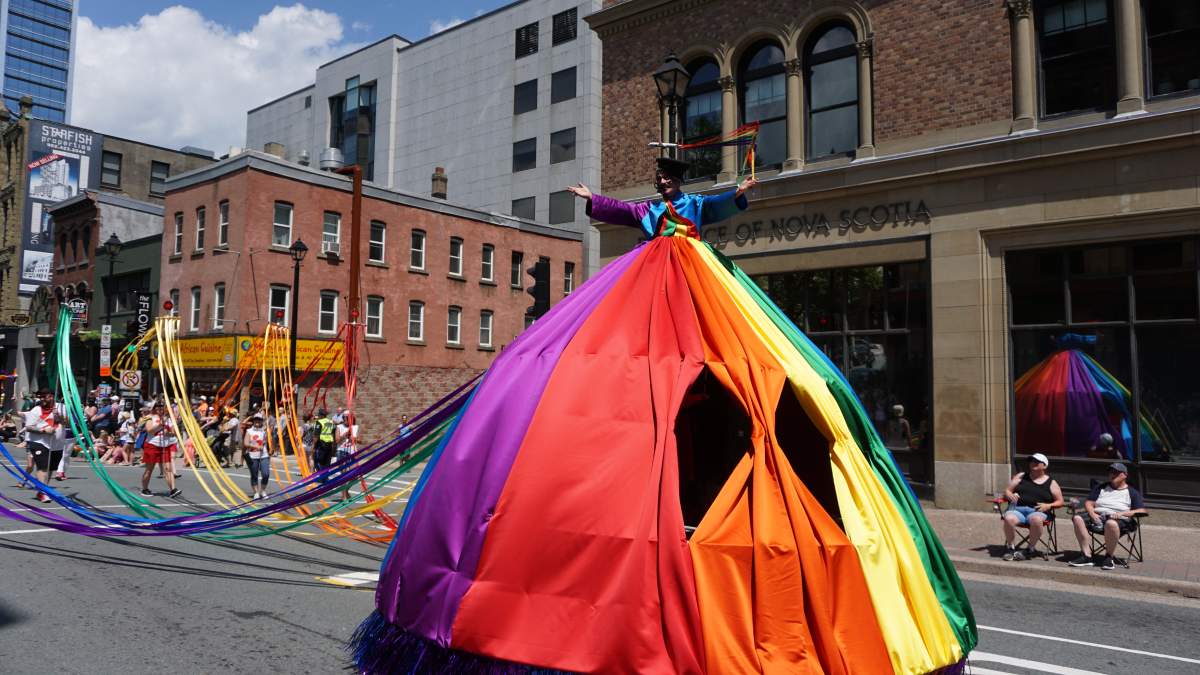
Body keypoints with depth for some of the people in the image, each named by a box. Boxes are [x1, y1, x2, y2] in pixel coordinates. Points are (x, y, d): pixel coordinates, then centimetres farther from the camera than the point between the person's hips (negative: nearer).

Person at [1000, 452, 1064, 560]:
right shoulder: (1021, 476, 20)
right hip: (1017, 508, 1)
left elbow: (1060, 502, 16)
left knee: (1036, 519, -40)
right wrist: (1010, 495, -5)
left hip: (1038, 511, -1)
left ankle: (1030, 549, -17)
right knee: (1009, 518, -35)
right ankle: (1009, 547, -12)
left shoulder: (1051, 483, 17)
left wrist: (1049, 506, -4)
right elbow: (1007, 491, 19)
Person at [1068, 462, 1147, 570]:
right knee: (1078, 518, -29)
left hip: (1119, 519, -4)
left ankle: (1108, 558, -28)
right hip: (1097, 516, 4)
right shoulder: (1101, 487, 29)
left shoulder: (1132, 492, 18)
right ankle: (1086, 556, -30)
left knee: (1111, 523, -43)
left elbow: (1141, 511, 5)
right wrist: (1092, 513, -3)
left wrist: (1121, 513, -11)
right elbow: (1088, 503, 21)